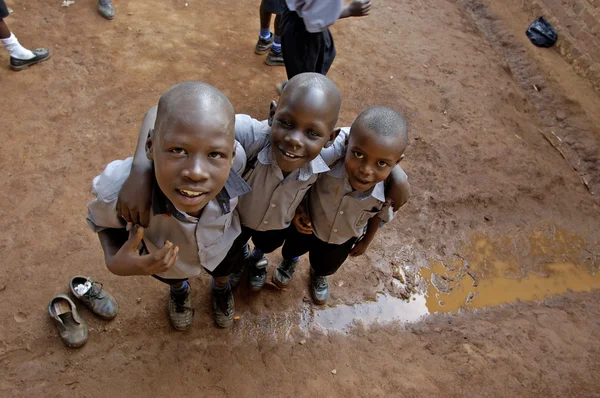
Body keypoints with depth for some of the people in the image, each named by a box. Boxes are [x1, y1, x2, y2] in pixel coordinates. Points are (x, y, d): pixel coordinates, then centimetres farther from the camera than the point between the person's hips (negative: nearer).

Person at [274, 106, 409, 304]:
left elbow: (380, 214, -12)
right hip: (308, 223, -1)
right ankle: (289, 261, 71)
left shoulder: (395, 189, -37)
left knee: (327, 266, 34)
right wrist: (298, 208, -30)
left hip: (345, 238, 1)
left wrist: (366, 241, 4)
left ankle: (319, 275, 71)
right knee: (292, 249, 33)